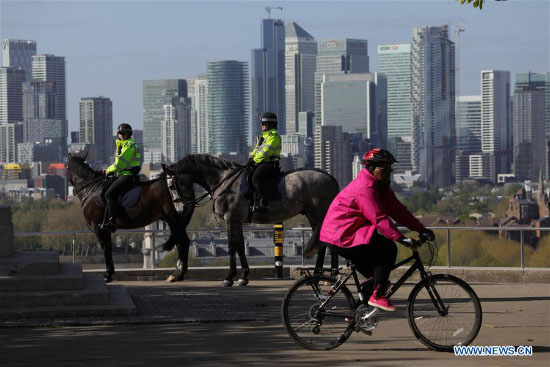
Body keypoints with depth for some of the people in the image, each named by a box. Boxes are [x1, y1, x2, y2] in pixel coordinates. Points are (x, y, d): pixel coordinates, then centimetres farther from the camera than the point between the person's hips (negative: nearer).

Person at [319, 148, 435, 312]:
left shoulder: (382, 188, 13)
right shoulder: (365, 187, -21)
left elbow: (398, 211, 8)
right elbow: (379, 218, -30)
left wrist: (422, 230, -1)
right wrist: (401, 238, -37)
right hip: (341, 235, -11)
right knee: (388, 249, -19)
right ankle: (377, 296, -17)